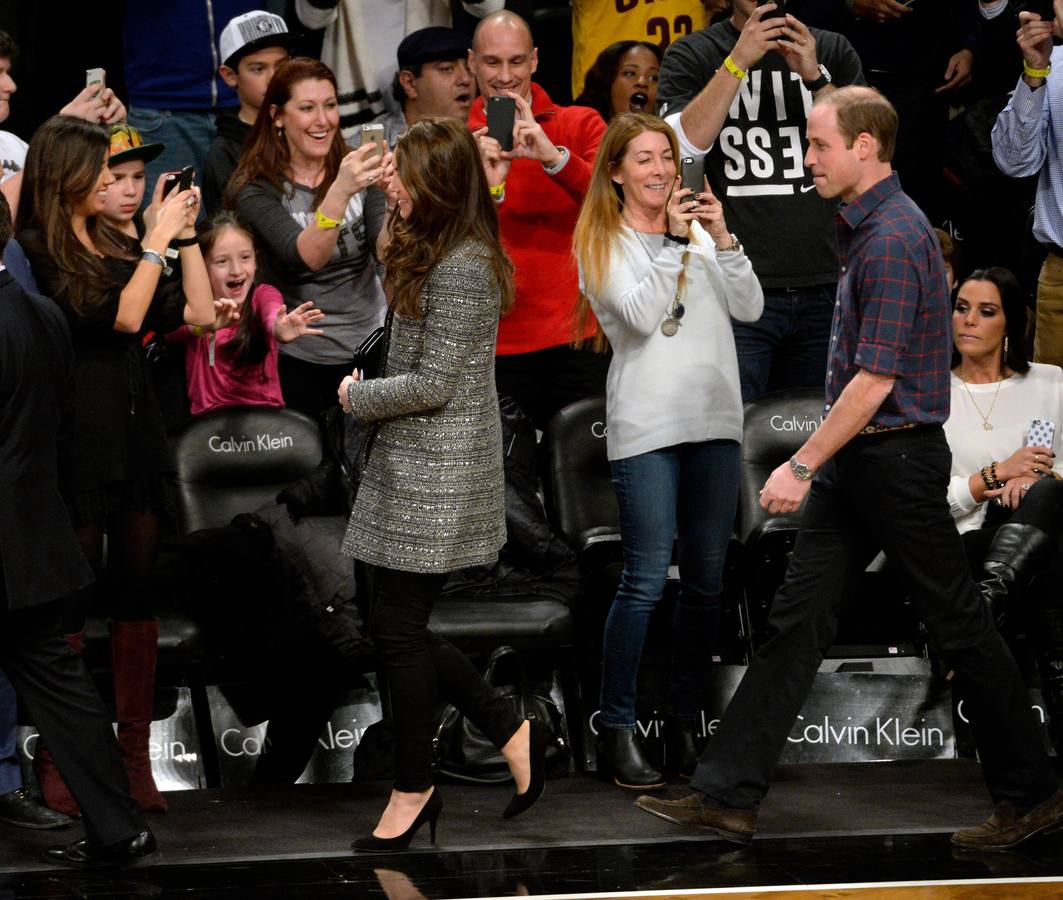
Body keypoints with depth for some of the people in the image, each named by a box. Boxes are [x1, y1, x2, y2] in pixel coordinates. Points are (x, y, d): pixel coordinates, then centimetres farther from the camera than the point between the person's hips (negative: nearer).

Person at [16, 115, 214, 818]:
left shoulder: (116, 245, 16)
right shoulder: (37, 253, -6)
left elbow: (198, 312, 15)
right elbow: (122, 315, -15)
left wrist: (186, 232, 10)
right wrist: (161, 237, -9)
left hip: (137, 437, 7)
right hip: (78, 446, -7)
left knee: (138, 598, 6)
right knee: (67, 604, -3)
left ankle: (135, 758, 12)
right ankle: (55, 763, 4)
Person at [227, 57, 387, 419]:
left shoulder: (353, 171, 1)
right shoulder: (254, 189, -9)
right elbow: (307, 257, -25)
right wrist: (340, 191, -40)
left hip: (371, 345, 3)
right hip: (299, 360, -3)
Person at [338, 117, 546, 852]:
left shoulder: (461, 269, -19)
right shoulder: (433, 253, 14)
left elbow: (433, 385, -19)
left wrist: (357, 398, -6)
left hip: (437, 474, -10)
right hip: (411, 467, 10)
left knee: (398, 626, -2)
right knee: (401, 625, 11)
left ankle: (414, 789, 12)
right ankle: (510, 730, 21)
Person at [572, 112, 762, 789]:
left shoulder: (700, 229, 14)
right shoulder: (602, 243, 2)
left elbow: (750, 308, 4)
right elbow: (640, 315, -13)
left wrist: (722, 239, -7)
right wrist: (673, 241, -15)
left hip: (715, 421, 5)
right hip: (646, 426, -5)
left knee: (707, 580, 7)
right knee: (646, 581, -8)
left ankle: (687, 721, 16)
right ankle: (617, 730, -1)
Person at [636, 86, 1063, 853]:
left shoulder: (894, 239, -20)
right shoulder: (867, 228, 12)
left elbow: (875, 379, -23)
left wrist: (803, 466, -21)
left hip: (897, 459, -10)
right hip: (856, 461, 10)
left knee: (959, 626, 2)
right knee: (798, 617, 6)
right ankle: (729, 796, 6)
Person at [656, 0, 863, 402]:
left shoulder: (833, 52, 12)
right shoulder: (691, 55, 5)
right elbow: (682, 147, -10)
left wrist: (815, 77, -9)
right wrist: (739, 61, -14)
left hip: (823, 288, 3)